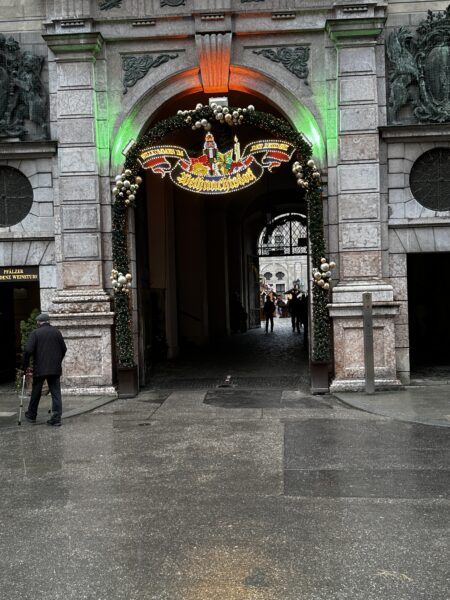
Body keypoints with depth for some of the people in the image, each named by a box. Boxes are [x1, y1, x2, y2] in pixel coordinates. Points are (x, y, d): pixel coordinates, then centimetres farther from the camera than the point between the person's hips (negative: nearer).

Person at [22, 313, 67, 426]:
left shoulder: (35, 333, -5)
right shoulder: (57, 332, 6)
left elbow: (28, 350, -13)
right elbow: (64, 349, 11)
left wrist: (24, 366, -3)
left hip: (40, 369, -2)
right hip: (55, 369, 2)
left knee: (36, 393, 13)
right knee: (56, 392, 3)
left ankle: (31, 415, 28)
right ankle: (56, 418, -2)